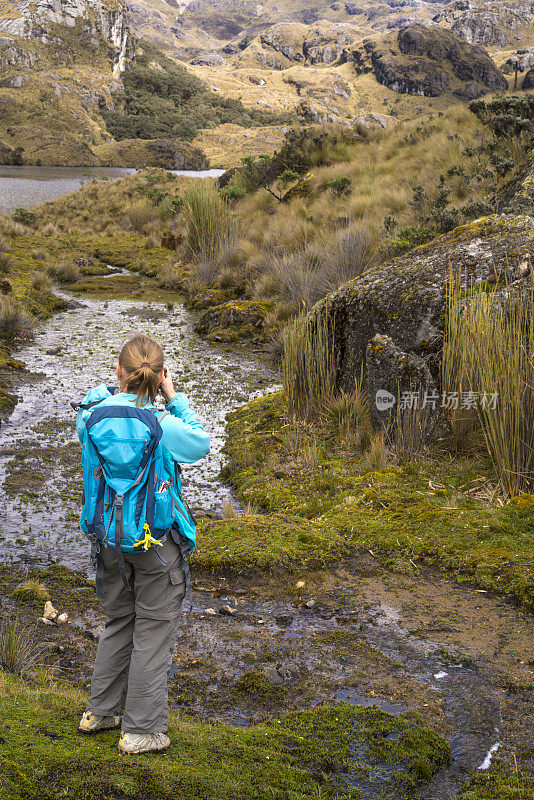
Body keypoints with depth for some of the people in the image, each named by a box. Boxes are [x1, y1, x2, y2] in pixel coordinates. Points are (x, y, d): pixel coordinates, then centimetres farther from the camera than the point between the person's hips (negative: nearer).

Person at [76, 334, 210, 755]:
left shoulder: (93, 416, -9)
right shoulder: (161, 425, -21)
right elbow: (202, 443, -3)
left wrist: (120, 389, 7)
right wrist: (174, 396, -2)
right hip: (155, 540, -5)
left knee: (120, 621, 24)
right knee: (153, 630, 10)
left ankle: (102, 711, 35)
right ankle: (141, 730, 20)